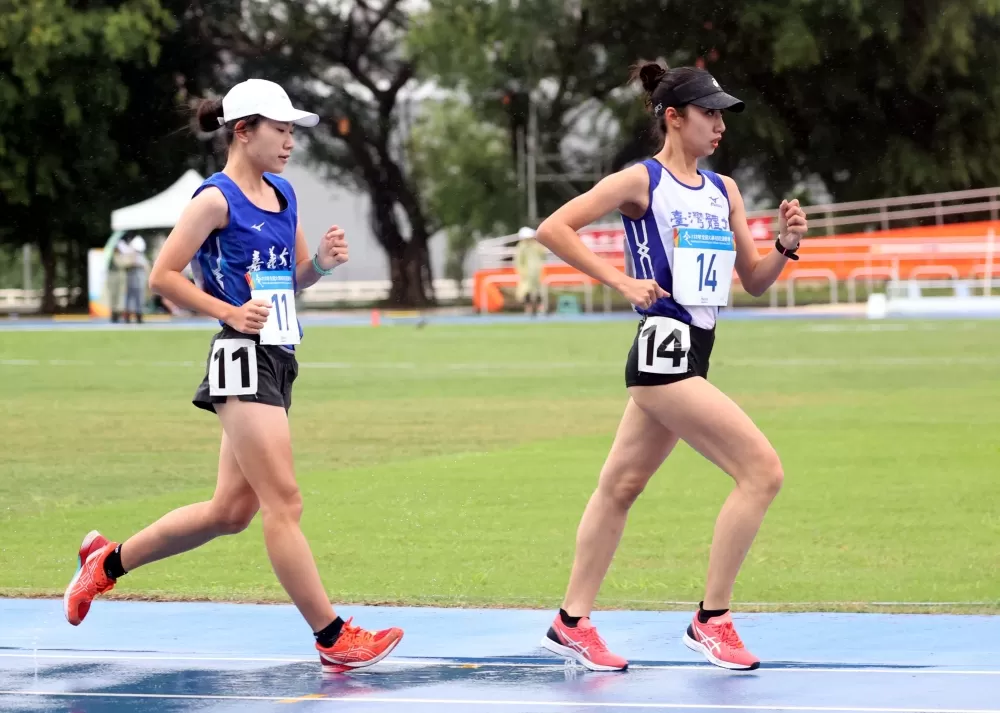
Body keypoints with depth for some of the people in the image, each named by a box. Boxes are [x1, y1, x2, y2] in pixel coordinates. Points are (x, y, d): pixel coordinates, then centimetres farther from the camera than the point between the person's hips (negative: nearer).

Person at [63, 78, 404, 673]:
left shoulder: (283, 194, 15)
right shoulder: (217, 199, -8)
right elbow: (163, 276, -8)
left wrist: (324, 261, 3)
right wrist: (229, 311, -16)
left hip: (277, 361, 9)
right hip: (245, 358, -9)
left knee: (231, 510, 13)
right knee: (284, 504, -9)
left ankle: (108, 560, 28)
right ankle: (333, 639, -8)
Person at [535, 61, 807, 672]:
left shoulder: (724, 191, 15)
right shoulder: (641, 181, -6)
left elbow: (754, 281, 17)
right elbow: (553, 229, -9)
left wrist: (786, 245, -2)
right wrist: (621, 280, -13)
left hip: (693, 355, 8)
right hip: (665, 348, -8)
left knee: (621, 486, 15)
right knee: (762, 471, -14)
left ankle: (573, 622, 23)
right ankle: (712, 620, -6)